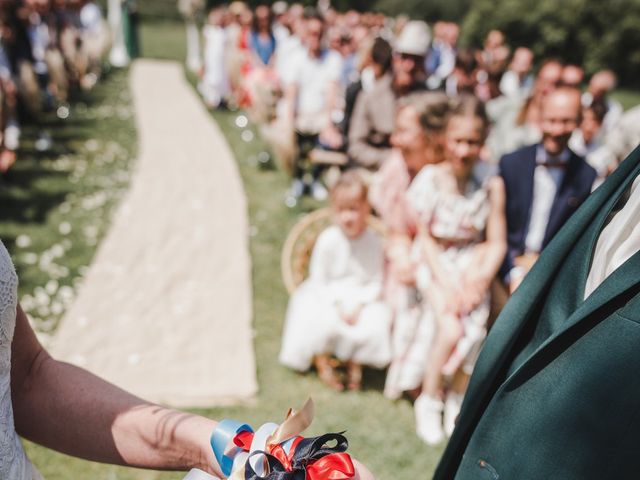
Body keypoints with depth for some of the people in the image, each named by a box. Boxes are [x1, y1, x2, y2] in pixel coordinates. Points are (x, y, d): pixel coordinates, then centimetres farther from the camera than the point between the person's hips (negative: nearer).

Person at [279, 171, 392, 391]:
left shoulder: (374, 241, -9)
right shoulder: (327, 240, -13)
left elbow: (376, 282, -4)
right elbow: (318, 280, -7)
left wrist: (358, 306, -18)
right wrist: (338, 306, -17)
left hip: (362, 298, 1)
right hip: (328, 296, -1)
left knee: (374, 325, -24)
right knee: (325, 322, -29)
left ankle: (354, 362, 9)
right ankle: (322, 361, 5)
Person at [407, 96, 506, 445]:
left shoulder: (491, 185, -7)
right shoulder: (430, 178, -11)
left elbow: (497, 243, -3)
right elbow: (425, 237, -7)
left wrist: (479, 281, -17)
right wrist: (446, 283, -15)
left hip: (472, 262, 2)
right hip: (434, 261, -1)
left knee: (474, 329, -21)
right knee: (451, 328, -22)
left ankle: (458, 397, 7)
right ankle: (429, 399, 2)